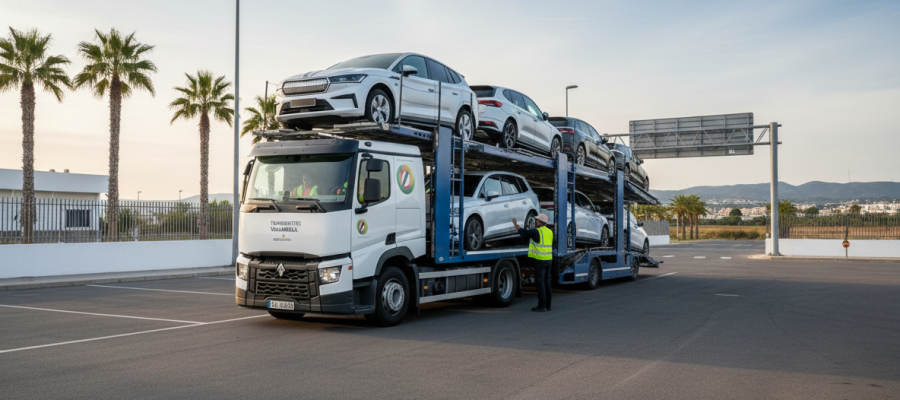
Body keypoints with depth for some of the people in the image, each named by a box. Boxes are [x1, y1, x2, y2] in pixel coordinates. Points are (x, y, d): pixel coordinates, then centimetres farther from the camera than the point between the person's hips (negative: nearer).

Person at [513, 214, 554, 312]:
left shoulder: (536, 231, -13)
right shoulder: (550, 232, 11)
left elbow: (522, 232, -5)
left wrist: (515, 223, 8)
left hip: (540, 260, -7)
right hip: (549, 260, 7)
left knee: (540, 282, -5)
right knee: (546, 282, 12)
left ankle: (542, 306, -5)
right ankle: (547, 305, 16)